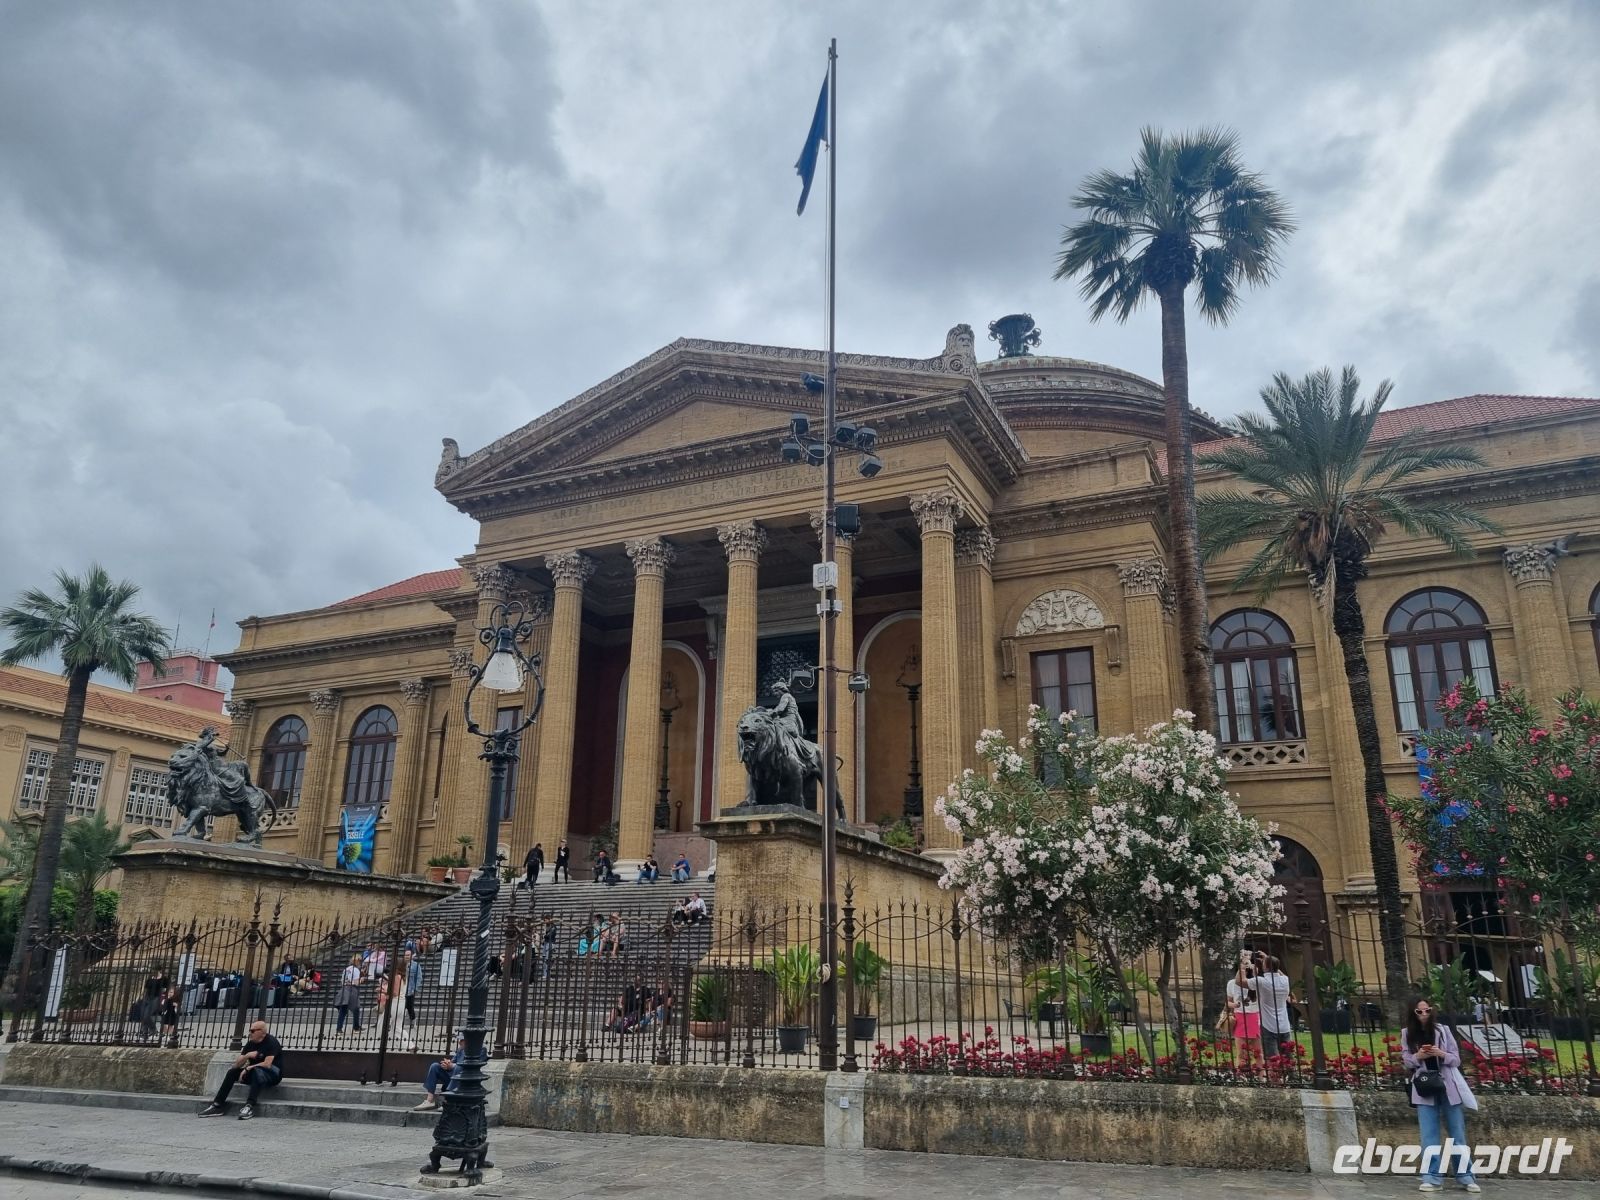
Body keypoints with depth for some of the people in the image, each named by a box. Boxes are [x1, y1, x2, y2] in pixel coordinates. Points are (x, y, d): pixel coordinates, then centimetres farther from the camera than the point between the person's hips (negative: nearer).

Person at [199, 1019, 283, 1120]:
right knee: (233, 1071, -7)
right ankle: (218, 1105, -10)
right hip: (254, 1073, 7)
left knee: (257, 1071, -37)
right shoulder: (250, 1044, 5)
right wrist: (247, 1056, -18)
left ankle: (250, 1106, -45)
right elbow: (236, 1065, 2)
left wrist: (247, 1068, -17)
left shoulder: (271, 1042, -15)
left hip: (273, 1073, -7)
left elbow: (267, 1064, -24)